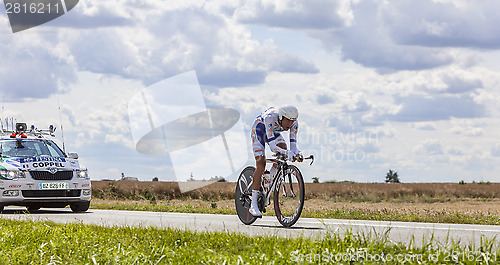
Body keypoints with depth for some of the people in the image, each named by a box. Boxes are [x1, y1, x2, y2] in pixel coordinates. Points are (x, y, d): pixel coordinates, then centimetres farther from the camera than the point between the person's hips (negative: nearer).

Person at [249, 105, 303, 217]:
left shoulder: (294, 124, -27)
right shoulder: (270, 118, -42)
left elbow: (293, 145, -27)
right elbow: (272, 146, -47)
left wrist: (298, 154, -50)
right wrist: (287, 153, -62)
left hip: (274, 132, 5)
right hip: (259, 129, -5)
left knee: (284, 149, -26)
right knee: (261, 164, -18)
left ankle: (270, 179, -4)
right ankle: (253, 205, -18)